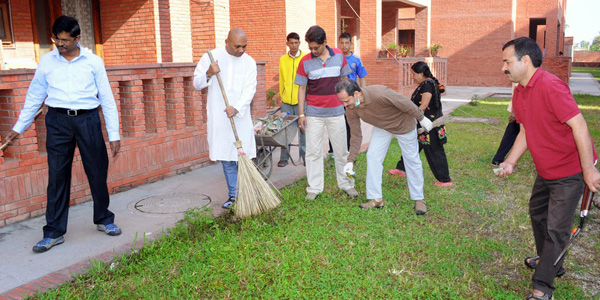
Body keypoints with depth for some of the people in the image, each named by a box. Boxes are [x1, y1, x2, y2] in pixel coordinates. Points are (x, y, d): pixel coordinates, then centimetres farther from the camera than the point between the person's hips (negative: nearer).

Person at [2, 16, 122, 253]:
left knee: (98, 173, 7)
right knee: (57, 176, 2)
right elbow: (34, 96, 14)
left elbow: (107, 99, 3)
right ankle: (54, 232, 12)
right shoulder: (46, 61, 6)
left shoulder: (93, 62, 2)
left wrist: (114, 134, 0)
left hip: (88, 119, -1)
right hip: (57, 120, 1)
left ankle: (104, 220, 27)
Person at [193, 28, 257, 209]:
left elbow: (249, 89, -5)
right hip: (218, 117, 0)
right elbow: (197, 84, 5)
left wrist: (237, 108, -21)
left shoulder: (249, 62, 4)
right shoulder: (211, 57, 2)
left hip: (240, 116, 0)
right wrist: (208, 74, -17)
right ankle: (233, 195, 14)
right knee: (226, 158, 4)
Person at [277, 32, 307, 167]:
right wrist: (281, 95, 14)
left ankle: (305, 156, 15)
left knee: (303, 129, 3)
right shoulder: (283, 59, 10)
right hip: (286, 100, 3)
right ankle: (284, 158, 13)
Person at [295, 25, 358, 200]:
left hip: (336, 112, 1)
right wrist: (301, 114, -5)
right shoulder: (305, 62, -5)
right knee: (313, 152, 3)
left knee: (341, 150, 9)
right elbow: (302, 89, -1)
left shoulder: (339, 56, 0)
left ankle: (346, 184, 23)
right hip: (314, 113, -1)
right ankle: (314, 188, 13)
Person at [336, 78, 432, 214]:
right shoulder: (351, 110, -21)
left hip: (403, 124, -4)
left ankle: (419, 199, 19)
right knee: (372, 157, -8)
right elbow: (356, 136, -9)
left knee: (412, 161, 4)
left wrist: (421, 118, -14)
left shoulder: (380, 94, -41)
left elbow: (405, 103, -27)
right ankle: (375, 199, 1)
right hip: (381, 128, 5)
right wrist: (351, 160, -11)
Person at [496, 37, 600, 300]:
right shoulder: (519, 92, 3)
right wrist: (510, 162, -2)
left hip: (569, 172, -9)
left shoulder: (550, 86, -25)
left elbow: (579, 126, -26)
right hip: (545, 170, 9)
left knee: (556, 230, -3)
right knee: (537, 214, 24)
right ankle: (548, 261, 46)